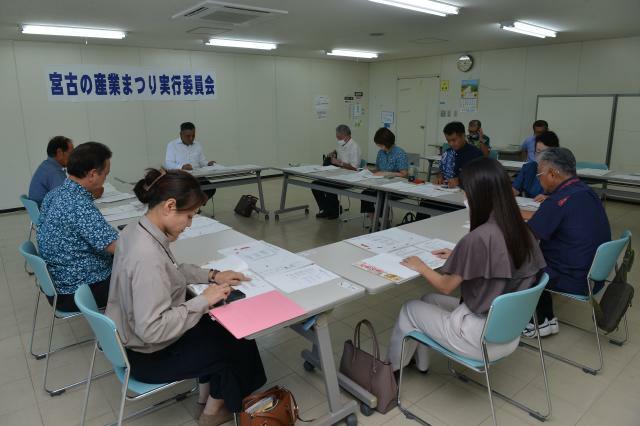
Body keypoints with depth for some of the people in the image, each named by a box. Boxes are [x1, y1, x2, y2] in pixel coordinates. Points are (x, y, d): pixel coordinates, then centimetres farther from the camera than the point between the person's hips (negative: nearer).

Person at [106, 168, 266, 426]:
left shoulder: (136, 231, -5)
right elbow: (153, 330, -35)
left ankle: (207, 396, 34)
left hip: (133, 335, 8)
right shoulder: (147, 255, -36)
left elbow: (170, 271, 11)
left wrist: (212, 276, 1)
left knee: (220, 326, 19)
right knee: (238, 342, 8)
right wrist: (204, 301, -28)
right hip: (150, 355, -8)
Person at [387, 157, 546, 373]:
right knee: (429, 300, 23)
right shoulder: (521, 230, -4)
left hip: (480, 338, -7)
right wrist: (459, 257, 14)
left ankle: (392, 366, 37)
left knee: (410, 309, 15)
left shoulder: (478, 237, -27)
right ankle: (419, 362, 38)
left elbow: (446, 286, -14)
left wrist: (421, 267, 3)